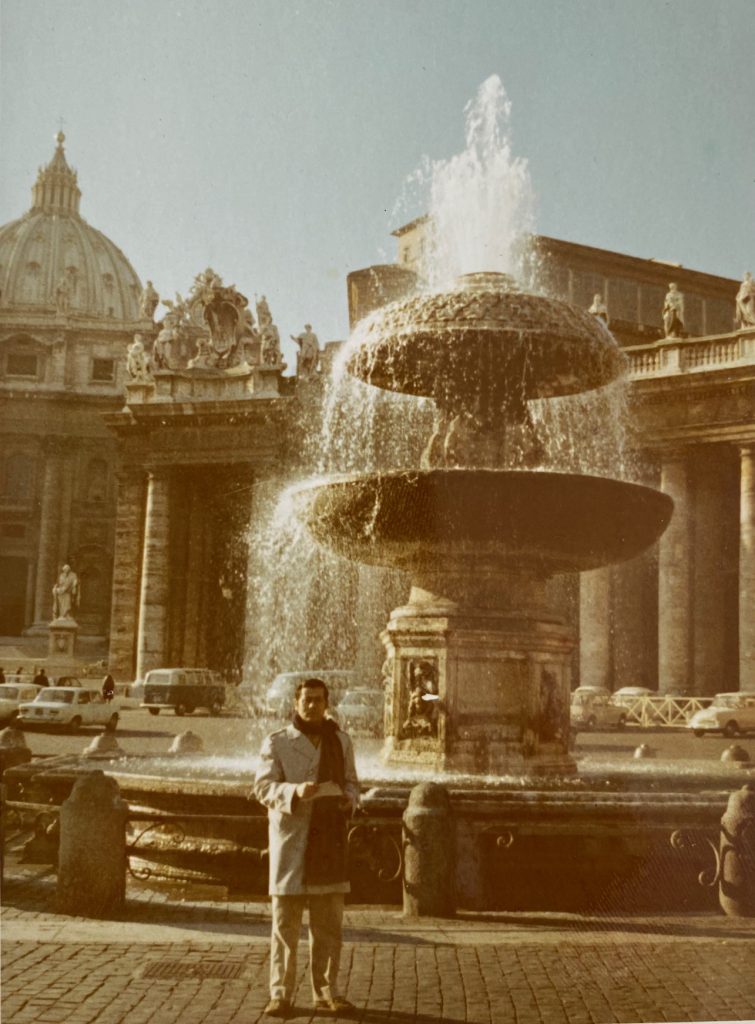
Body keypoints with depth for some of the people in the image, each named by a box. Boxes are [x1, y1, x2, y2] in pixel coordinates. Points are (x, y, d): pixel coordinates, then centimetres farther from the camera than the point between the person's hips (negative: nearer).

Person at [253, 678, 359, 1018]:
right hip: (290, 840, -3)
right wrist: (295, 791, -25)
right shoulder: (276, 742, 1)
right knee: (285, 922, 0)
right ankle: (281, 993, 8)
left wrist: (350, 800, -6)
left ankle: (326, 991, 18)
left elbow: (351, 782, 17)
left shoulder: (341, 741, 12)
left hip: (330, 840, 3)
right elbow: (263, 787, -6)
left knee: (328, 923, 8)